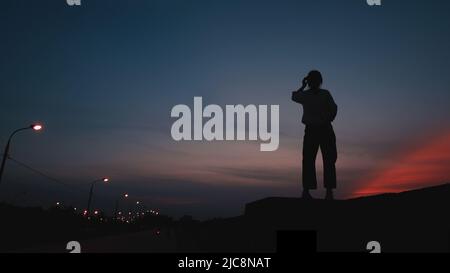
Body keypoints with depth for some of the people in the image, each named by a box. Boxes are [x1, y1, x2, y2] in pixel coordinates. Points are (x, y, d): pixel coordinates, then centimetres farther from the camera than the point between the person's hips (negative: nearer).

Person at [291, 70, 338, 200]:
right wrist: (328, 120, 6)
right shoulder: (325, 94, -4)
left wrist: (303, 86, 31)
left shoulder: (304, 95, 1)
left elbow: (294, 96, 22)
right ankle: (329, 191, -2)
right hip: (325, 129, -1)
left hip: (311, 131, 2)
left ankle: (306, 190, 2)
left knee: (308, 161, 5)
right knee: (328, 161, 3)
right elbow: (334, 109, -10)